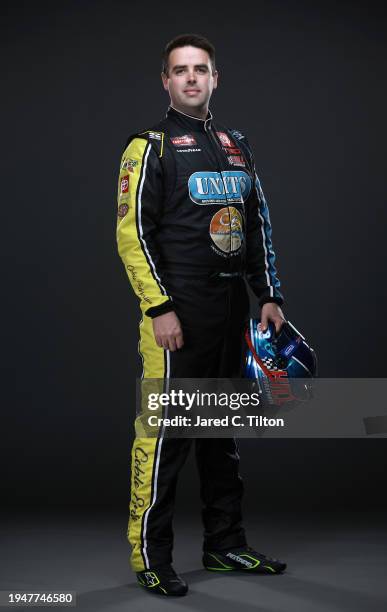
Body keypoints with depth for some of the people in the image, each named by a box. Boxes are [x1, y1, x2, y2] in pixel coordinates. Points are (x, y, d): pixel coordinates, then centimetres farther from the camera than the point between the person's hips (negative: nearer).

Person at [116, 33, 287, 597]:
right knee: (165, 431, -6)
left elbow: (259, 227, 19)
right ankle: (150, 559, 3)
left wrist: (269, 296, 12)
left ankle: (225, 545, 24)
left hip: (232, 310, 7)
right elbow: (132, 232, -11)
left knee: (222, 429, 13)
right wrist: (160, 307, -17)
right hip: (179, 310, -7)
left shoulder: (237, 146, 16)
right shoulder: (151, 146, -4)